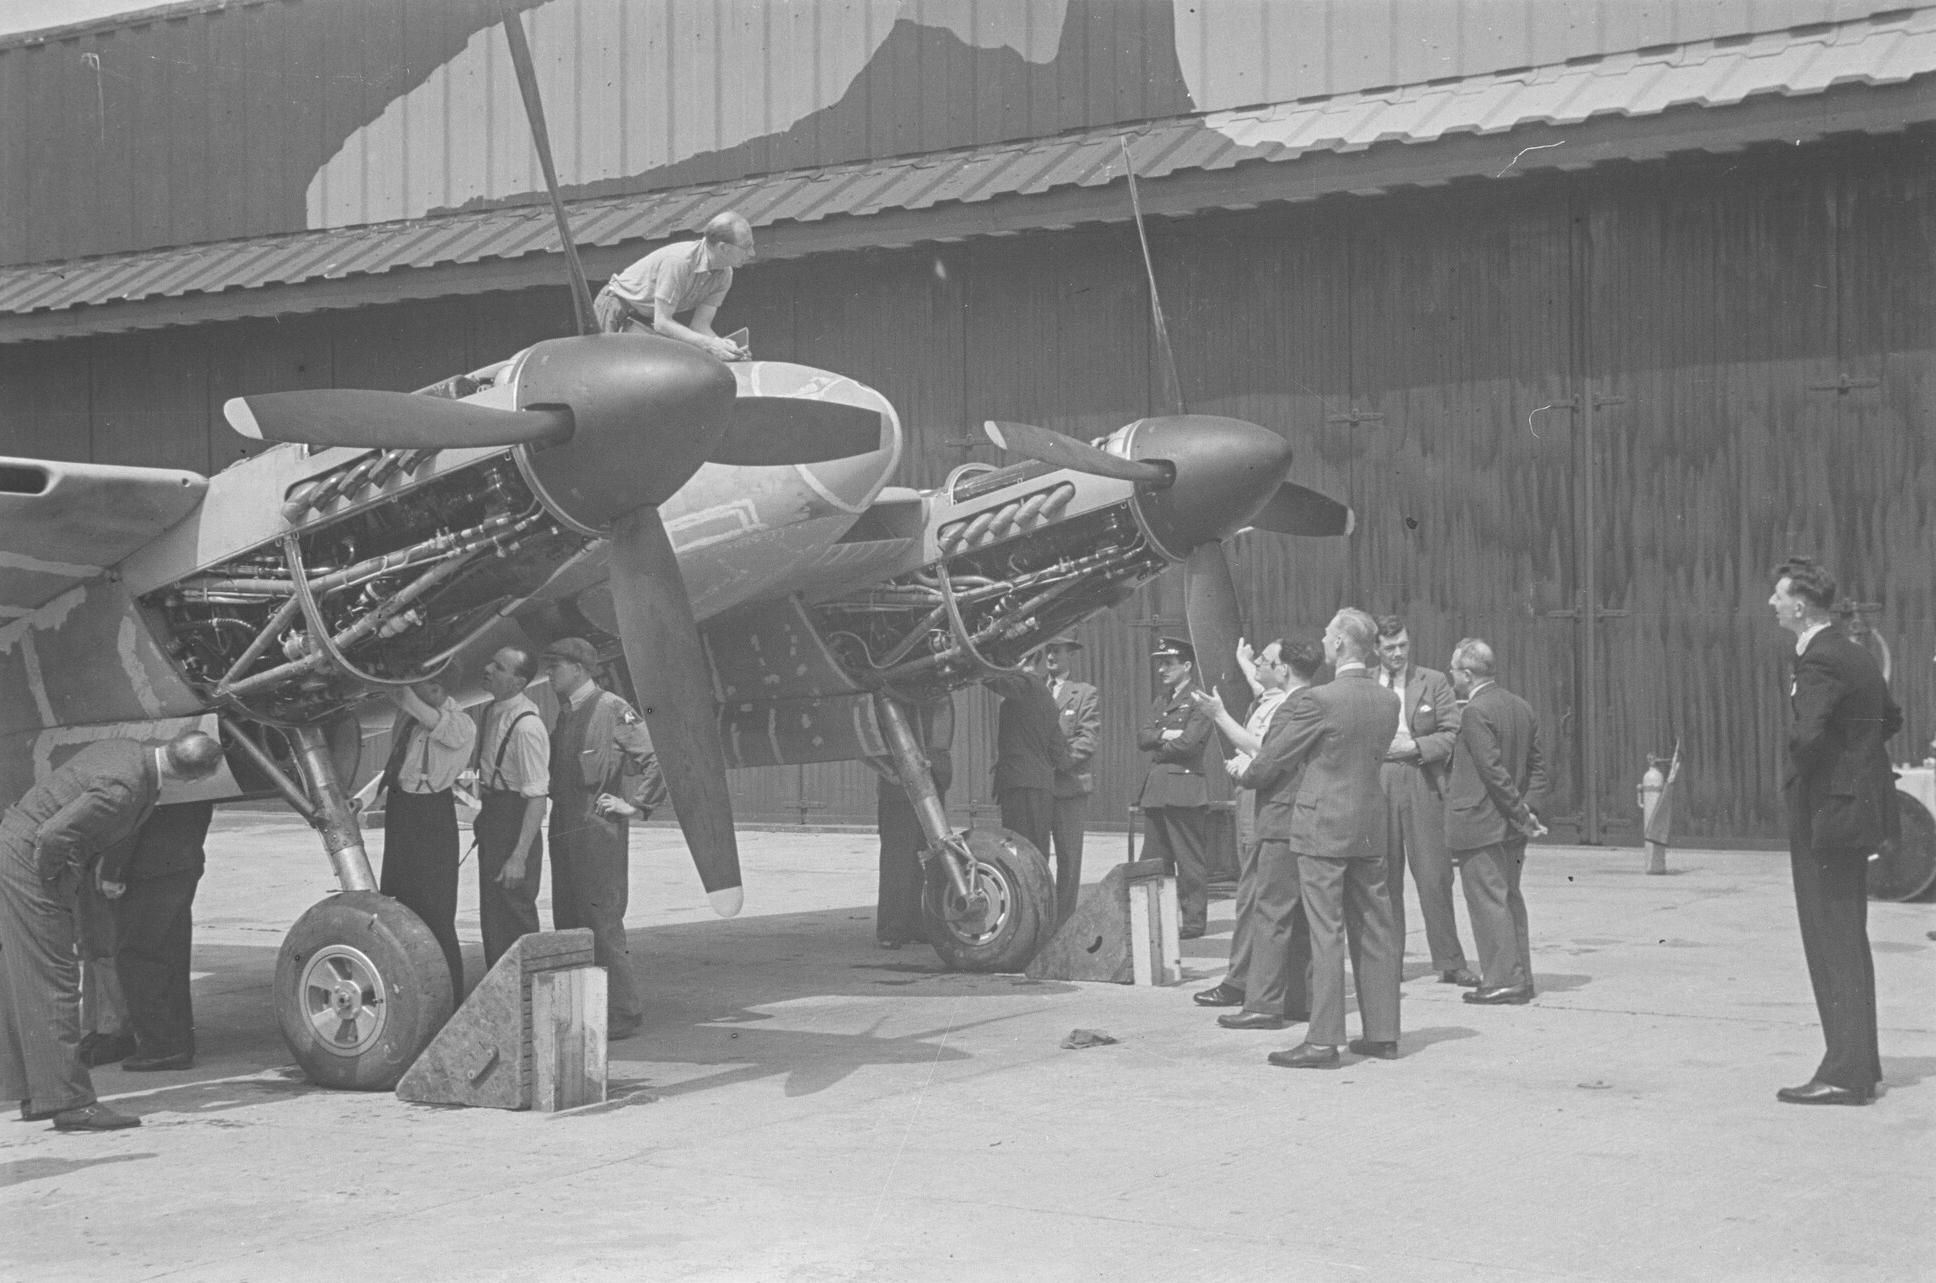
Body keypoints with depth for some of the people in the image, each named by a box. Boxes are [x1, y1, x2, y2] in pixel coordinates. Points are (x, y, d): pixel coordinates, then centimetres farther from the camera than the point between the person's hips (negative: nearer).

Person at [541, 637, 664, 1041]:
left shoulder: (613, 710, -10)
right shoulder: (563, 714, 15)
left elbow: (659, 757, -11)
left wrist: (635, 804, -10)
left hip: (599, 827, -9)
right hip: (564, 826, 9)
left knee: (601, 920, -8)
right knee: (567, 920, 10)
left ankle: (622, 1013, -3)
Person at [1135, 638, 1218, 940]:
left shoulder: (1199, 701, -6)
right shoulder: (1160, 702, 20)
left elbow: (1188, 743, -16)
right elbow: (1142, 738, 9)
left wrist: (1159, 749, 0)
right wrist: (1165, 736, -9)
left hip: (1185, 788, -8)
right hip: (1157, 789, 8)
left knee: (1190, 860, -3)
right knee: (1154, 861, 7)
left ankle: (1194, 920, 3)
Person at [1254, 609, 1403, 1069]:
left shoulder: (1318, 700, -16)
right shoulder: (1388, 701, 5)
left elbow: (1273, 760, -7)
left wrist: (1244, 773, 15)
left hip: (1322, 826, -7)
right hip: (1370, 826, 7)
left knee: (1325, 932, -5)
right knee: (1374, 931, 12)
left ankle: (1322, 1042, -3)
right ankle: (1382, 1033, 18)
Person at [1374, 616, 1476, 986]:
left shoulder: (1433, 681, 8)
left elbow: (1452, 733, 2)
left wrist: (1415, 746, -10)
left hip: (1422, 785, -1)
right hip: (1375, 786, 1)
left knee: (1435, 876, -4)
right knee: (1383, 878, 5)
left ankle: (1450, 962, 2)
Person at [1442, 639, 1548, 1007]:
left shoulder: (1476, 712, -16)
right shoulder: (1521, 707, 11)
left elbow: (1494, 770, -20)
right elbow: (1537, 765, 13)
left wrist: (1522, 814, -13)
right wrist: (1526, 809, 6)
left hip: (1479, 824, -9)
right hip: (1510, 827, 9)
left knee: (1488, 900, -4)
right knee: (1509, 897, 15)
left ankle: (1503, 981, -3)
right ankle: (1520, 976, 19)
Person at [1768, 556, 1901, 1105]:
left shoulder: (1818, 663, -17)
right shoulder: (1856, 656, 13)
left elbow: (1807, 735, -32)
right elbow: (1891, 719, 29)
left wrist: (1800, 779, -13)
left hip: (1825, 811, -10)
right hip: (1857, 807, 10)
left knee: (1834, 944, -6)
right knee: (1848, 942, 16)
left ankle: (1845, 1074, -4)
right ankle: (1859, 1062, 24)